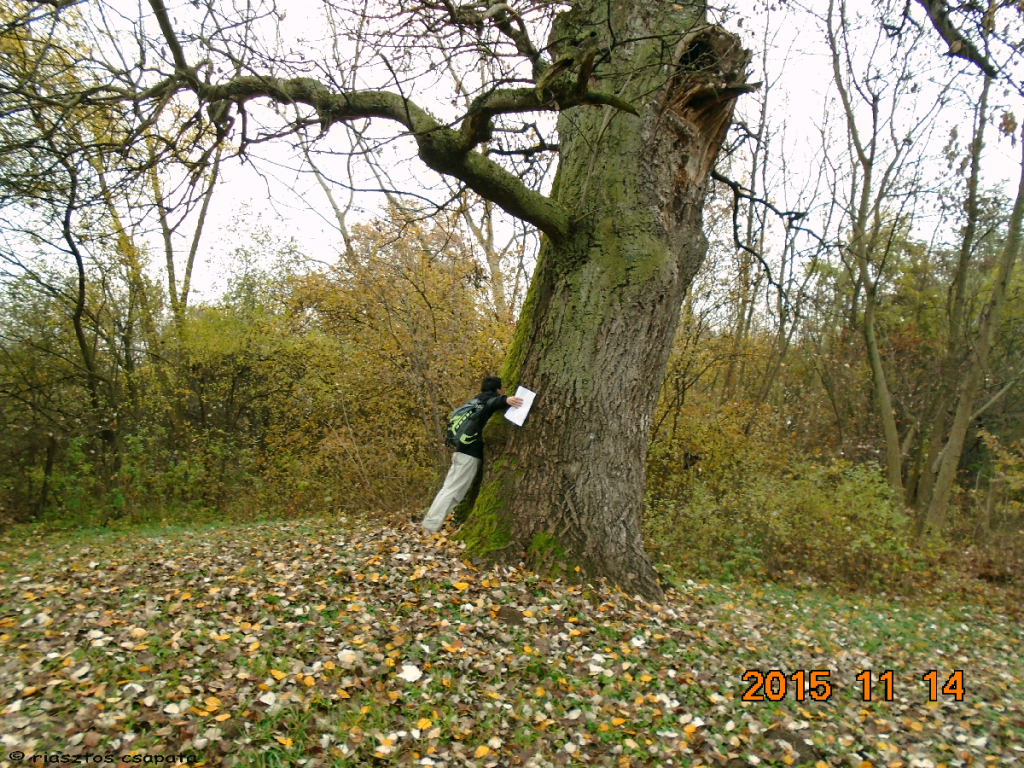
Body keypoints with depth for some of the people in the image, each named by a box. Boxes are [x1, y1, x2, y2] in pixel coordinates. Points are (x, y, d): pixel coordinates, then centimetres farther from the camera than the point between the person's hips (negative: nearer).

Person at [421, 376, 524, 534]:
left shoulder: (478, 401, 19)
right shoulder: (490, 399, -7)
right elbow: (494, 402, -30)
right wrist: (505, 400, -51)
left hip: (464, 451, 9)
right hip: (472, 455, -9)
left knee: (448, 489, 12)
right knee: (453, 492, -8)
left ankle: (429, 523, 13)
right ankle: (431, 526, -10)